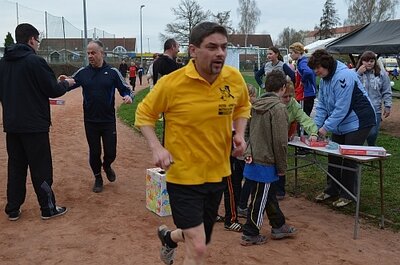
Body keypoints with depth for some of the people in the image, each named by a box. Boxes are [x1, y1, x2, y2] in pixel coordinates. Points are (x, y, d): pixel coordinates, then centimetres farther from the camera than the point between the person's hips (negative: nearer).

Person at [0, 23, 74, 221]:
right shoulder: (35, 61, -14)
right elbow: (53, 90, -11)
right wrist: (66, 83, 8)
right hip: (35, 124, -6)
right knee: (41, 167, 4)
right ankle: (48, 208, 13)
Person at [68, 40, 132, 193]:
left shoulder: (112, 72, -3)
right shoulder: (82, 72, 2)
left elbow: (125, 88, 0)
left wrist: (128, 96, -22)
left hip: (108, 121, -1)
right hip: (90, 121, 1)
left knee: (111, 152, 3)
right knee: (94, 152, 9)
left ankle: (107, 166, 38)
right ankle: (98, 178, 31)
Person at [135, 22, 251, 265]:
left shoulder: (235, 78, -7)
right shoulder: (171, 83, -19)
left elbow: (243, 107, 14)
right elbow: (144, 114, -5)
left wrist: (240, 134, -4)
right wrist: (157, 147, -20)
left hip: (218, 173, 5)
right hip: (183, 176, -5)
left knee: (201, 240, 24)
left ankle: (168, 236, 57)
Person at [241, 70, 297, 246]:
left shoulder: (256, 104, 6)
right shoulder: (278, 108, -18)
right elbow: (280, 141, -19)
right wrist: (282, 167, -9)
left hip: (254, 159, 8)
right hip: (266, 162, -8)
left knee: (269, 196, 21)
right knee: (259, 200, 5)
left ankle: (279, 226, 36)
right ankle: (250, 235, 17)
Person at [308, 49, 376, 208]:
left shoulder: (344, 76, -24)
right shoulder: (324, 79, 5)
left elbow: (342, 107, -27)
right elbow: (321, 105, 5)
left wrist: (326, 127, -24)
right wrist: (316, 126, -6)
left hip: (357, 122, -9)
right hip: (339, 124, 9)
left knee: (349, 159, -3)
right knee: (334, 157, 12)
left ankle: (348, 195, 11)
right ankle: (331, 189, 25)